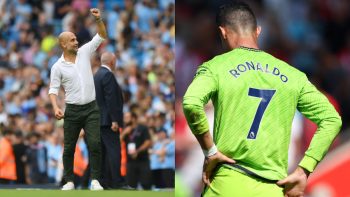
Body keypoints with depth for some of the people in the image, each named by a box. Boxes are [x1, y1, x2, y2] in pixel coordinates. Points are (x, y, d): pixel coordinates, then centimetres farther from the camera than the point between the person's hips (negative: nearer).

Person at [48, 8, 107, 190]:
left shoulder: (84, 52, 4)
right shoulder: (58, 67, -3)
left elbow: (101, 36, 4)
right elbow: (53, 90, -4)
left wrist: (98, 20, -13)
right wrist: (56, 107, -20)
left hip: (91, 108, 1)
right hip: (72, 110, -1)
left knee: (95, 144, -10)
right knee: (69, 148, 4)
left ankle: (95, 180, -6)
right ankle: (69, 181, 14)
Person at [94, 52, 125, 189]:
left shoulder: (97, 75, 16)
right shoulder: (108, 75, -14)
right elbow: (111, 99, -20)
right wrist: (114, 120, -21)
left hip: (99, 119, 10)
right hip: (108, 120, -10)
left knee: (104, 151, 9)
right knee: (114, 150, -11)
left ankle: (105, 180, 8)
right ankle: (116, 182, -14)